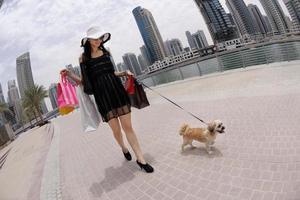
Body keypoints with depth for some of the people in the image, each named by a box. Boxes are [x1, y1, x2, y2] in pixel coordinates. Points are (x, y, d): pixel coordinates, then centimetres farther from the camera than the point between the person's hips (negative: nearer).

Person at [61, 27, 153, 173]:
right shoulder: (84, 57, 3)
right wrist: (70, 75, -11)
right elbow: (84, 81, 3)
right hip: (102, 96, -2)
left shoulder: (105, 52, 11)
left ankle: (140, 159, 9)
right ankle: (124, 148, 38)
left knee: (128, 127, 1)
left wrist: (124, 73, 8)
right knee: (116, 129, 5)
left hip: (117, 91, 2)